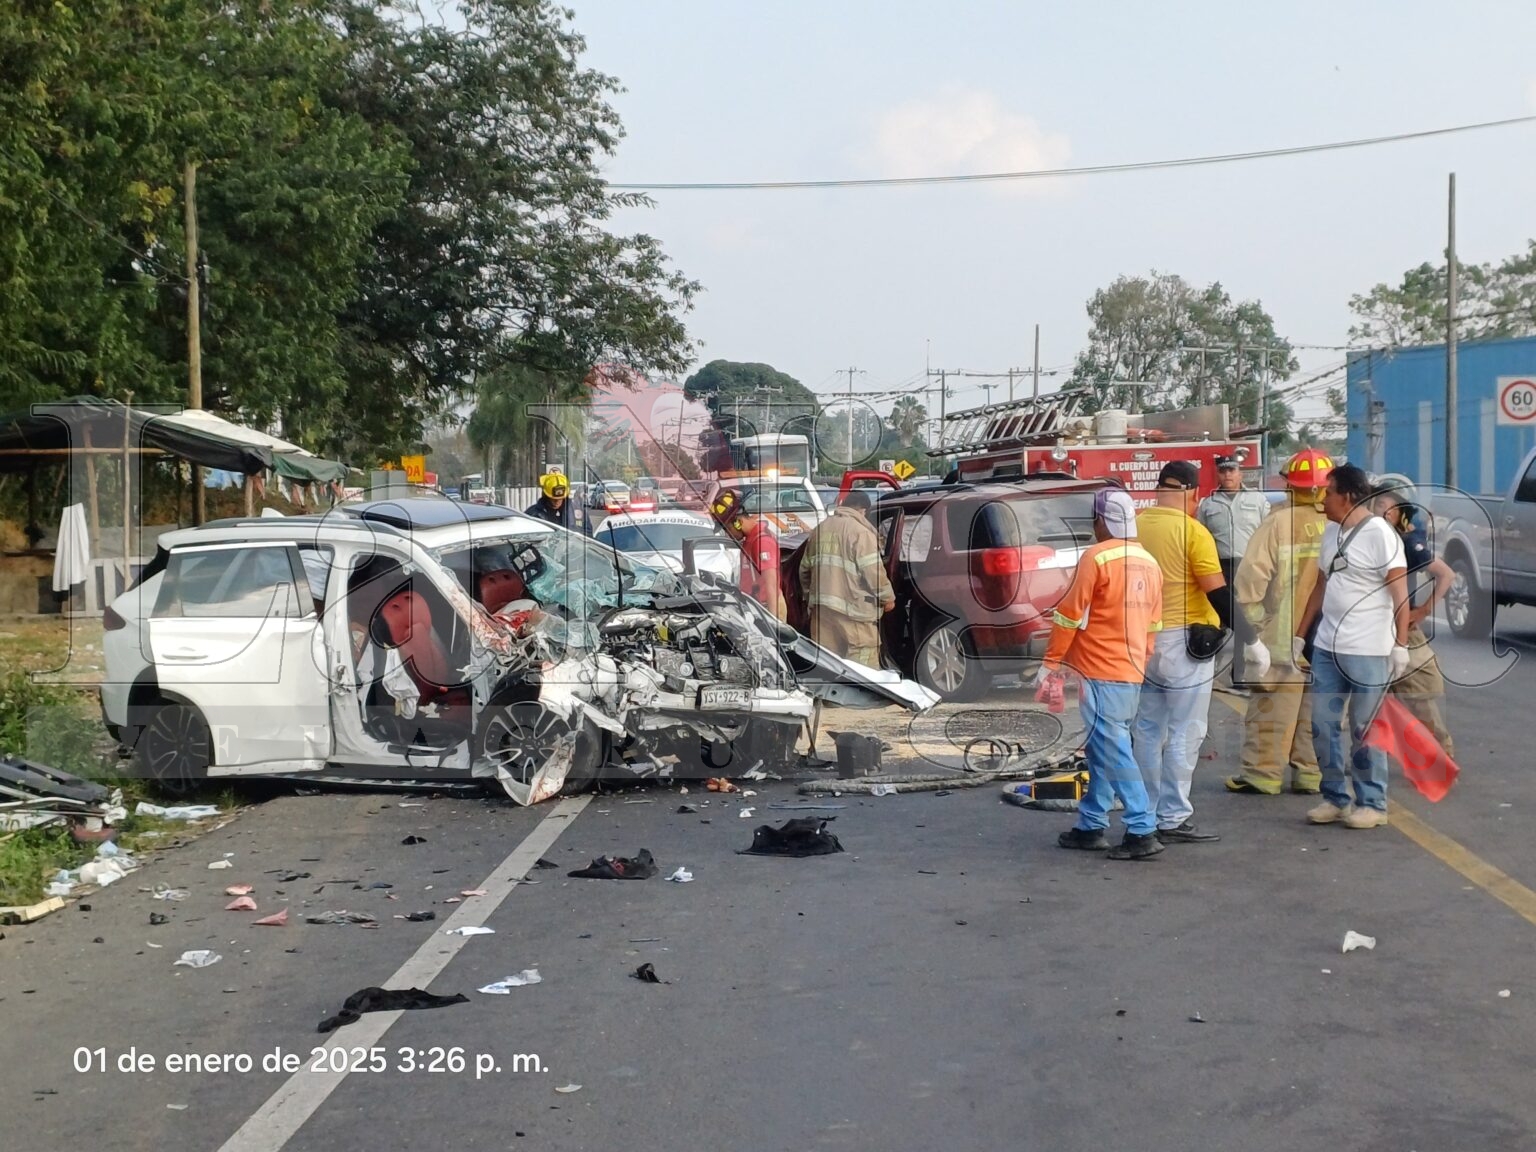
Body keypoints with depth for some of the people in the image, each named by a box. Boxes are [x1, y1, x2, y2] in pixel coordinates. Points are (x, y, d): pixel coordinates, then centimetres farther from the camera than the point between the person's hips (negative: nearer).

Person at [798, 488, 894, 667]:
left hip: (821, 607, 7)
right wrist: (887, 597, 1)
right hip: (852, 607, -7)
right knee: (863, 671, -5)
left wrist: (809, 595, 34)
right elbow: (872, 570, -13)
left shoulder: (819, 530, 15)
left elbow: (805, 569, 21)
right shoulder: (860, 531, -8)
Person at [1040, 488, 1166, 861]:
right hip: (1132, 672, 8)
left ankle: (1143, 831, -8)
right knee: (1103, 749, 14)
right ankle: (1091, 826, 20)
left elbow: (1070, 613, -13)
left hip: (1100, 672, -8)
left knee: (1114, 751, -6)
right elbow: (1153, 624, 16)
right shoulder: (1149, 563, 12)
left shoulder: (1097, 557, -13)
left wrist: (1051, 661, -5)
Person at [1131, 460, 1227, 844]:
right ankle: (1174, 819, 2)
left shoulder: (1134, 526, 4)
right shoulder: (1192, 531, -13)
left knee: (1148, 731, 14)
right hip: (1184, 640, -6)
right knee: (1183, 734, 0)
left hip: (1142, 638, 6)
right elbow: (1216, 590, -17)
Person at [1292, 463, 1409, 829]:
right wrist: (1299, 635, 19)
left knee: (1365, 730, 1)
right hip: (1326, 647, 7)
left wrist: (1400, 645, -18)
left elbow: (1400, 592, -13)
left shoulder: (1379, 534, -10)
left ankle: (1372, 804, 12)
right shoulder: (1331, 532, 13)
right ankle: (1335, 798, 20)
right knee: (1324, 726, 9)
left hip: (1367, 652, -7)